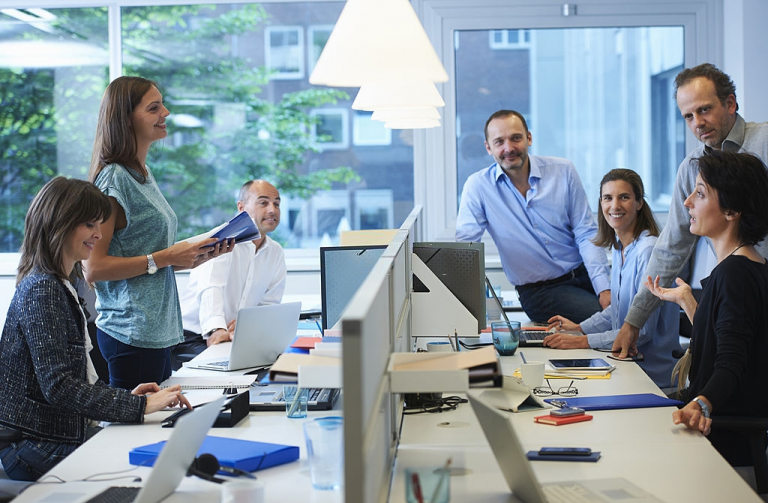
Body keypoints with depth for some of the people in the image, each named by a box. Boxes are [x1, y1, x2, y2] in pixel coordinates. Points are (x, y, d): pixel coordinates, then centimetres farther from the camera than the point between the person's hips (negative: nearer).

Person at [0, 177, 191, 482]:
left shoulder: (59, 285, 15)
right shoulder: (41, 291, -16)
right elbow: (58, 386, -24)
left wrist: (125, 395, 6)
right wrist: (140, 406, -24)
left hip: (66, 432, 10)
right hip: (38, 450, -10)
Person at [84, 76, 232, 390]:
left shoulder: (143, 174, 14)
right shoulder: (114, 179, -13)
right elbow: (94, 268, -19)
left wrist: (199, 255, 6)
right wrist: (164, 257, -18)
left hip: (157, 331, 9)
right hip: (130, 333, -9)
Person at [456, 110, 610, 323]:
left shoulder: (563, 171, 1)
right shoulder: (478, 186, -3)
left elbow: (586, 234, 1)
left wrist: (604, 288, -12)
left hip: (583, 274, 3)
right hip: (539, 291, -3)